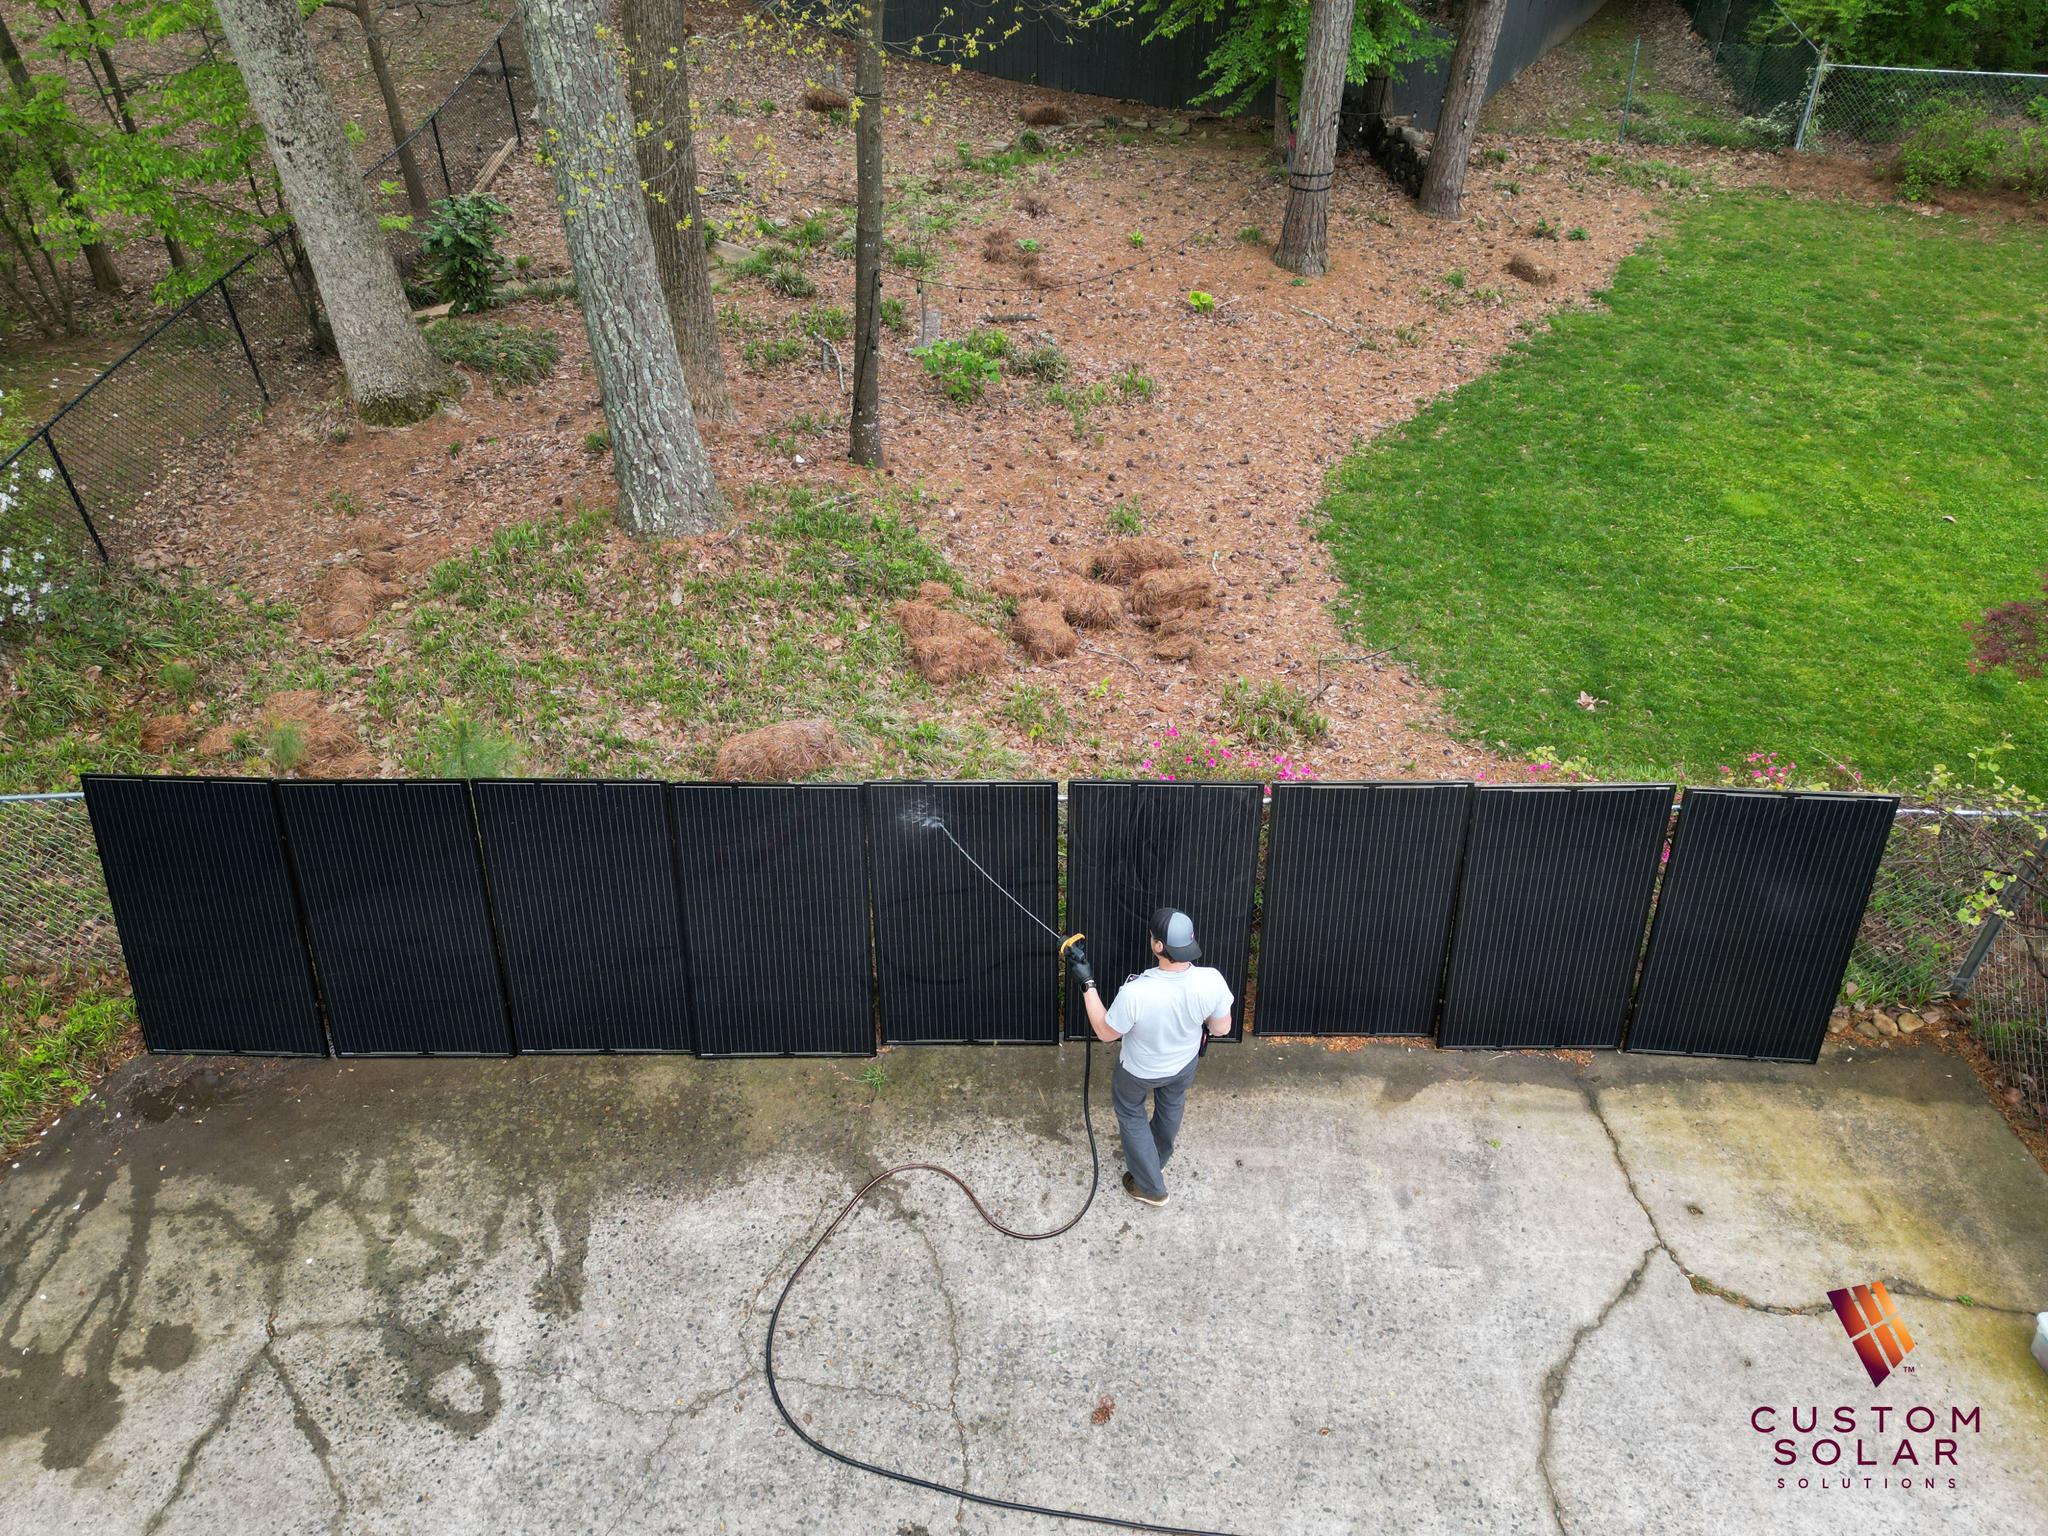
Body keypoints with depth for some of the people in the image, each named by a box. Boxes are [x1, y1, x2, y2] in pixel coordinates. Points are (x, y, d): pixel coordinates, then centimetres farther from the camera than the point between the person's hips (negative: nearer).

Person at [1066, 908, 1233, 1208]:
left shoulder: (1134, 993, -43)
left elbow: (1105, 1032, -23)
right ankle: (1157, 1162, 63)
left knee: (1130, 1111, 30)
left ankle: (1150, 1186, 43)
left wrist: (1087, 983, -19)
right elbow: (1222, 1028, -14)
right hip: (1185, 1063, 3)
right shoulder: (1212, 981, -34)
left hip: (1140, 1070, -3)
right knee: (1171, 1106, 35)